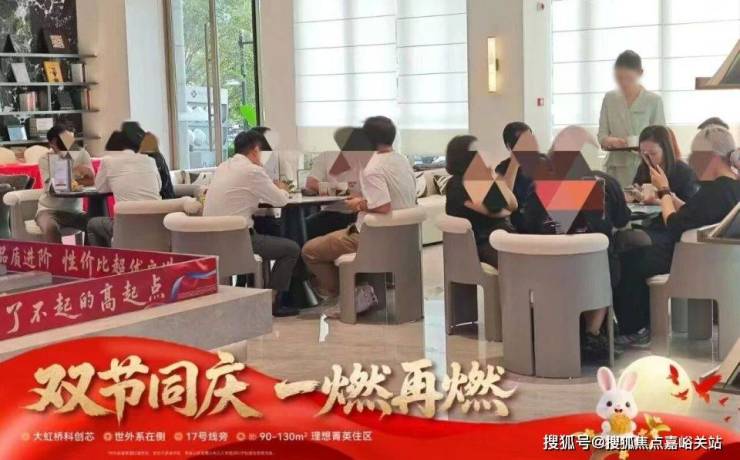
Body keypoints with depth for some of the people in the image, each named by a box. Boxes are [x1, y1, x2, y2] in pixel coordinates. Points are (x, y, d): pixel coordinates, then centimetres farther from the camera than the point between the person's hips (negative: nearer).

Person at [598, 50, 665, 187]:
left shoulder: (654, 101, 1)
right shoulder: (609, 98, 10)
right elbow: (602, 135, 9)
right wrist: (609, 140, -13)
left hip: (644, 167, -2)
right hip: (616, 168, 2)